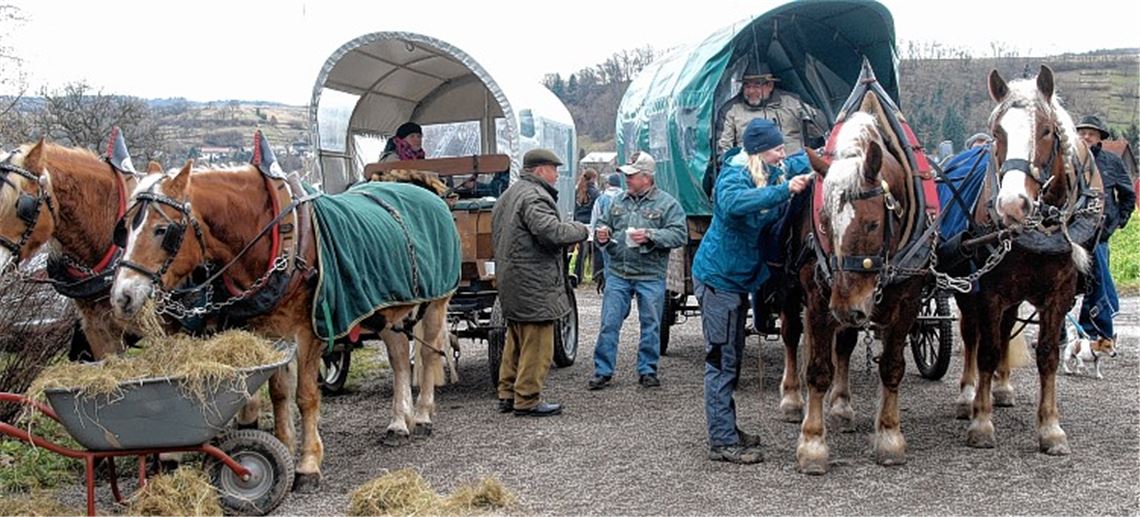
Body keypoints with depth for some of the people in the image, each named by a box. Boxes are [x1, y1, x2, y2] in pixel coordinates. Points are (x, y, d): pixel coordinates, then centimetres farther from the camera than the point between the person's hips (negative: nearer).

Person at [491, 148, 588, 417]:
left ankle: (507, 394, 24)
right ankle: (527, 400, -1)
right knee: (537, 344, -4)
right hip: (533, 286, -11)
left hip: (510, 282, 11)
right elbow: (550, 231, -28)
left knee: (516, 341, 17)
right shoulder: (534, 197, -16)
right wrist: (579, 230, -10)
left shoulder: (508, 195, 19)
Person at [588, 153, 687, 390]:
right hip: (617, 273, 3)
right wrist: (601, 234, -3)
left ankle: (647, 370, 19)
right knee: (609, 324, 2)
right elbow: (603, 222, 20)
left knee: (651, 325, 6)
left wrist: (650, 236, -20)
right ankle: (602, 371, 10)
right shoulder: (618, 201, 11)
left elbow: (679, 234, -9)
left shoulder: (667, 204, -2)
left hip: (650, 276, -3)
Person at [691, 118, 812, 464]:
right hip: (718, 277, -9)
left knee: (732, 357, 17)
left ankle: (727, 430, 28)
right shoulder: (735, 176, -20)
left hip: (738, 277, 10)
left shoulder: (774, 174, 7)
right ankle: (722, 442, -3)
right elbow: (735, 202, -44)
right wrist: (784, 190, -48)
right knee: (722, 359, -7)